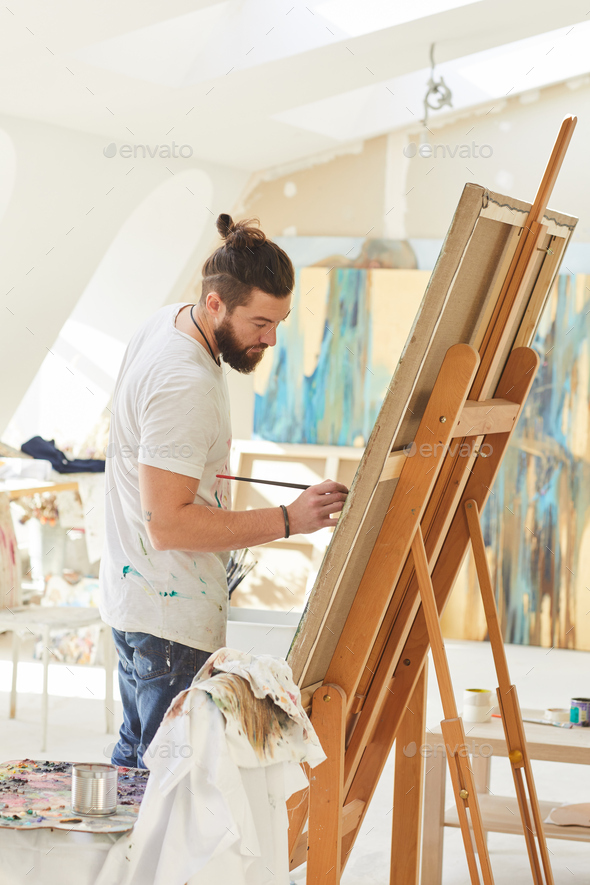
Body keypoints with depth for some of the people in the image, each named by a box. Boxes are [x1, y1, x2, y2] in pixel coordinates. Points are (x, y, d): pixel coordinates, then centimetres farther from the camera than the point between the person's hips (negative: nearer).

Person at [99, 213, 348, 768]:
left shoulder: (169, 322, 4)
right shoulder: (185, 386, -28)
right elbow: (167, 524, -29)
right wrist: (286, 520, -29)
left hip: (137, 595, 11)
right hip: (170, 617, -11)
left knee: (140, 751, 23)